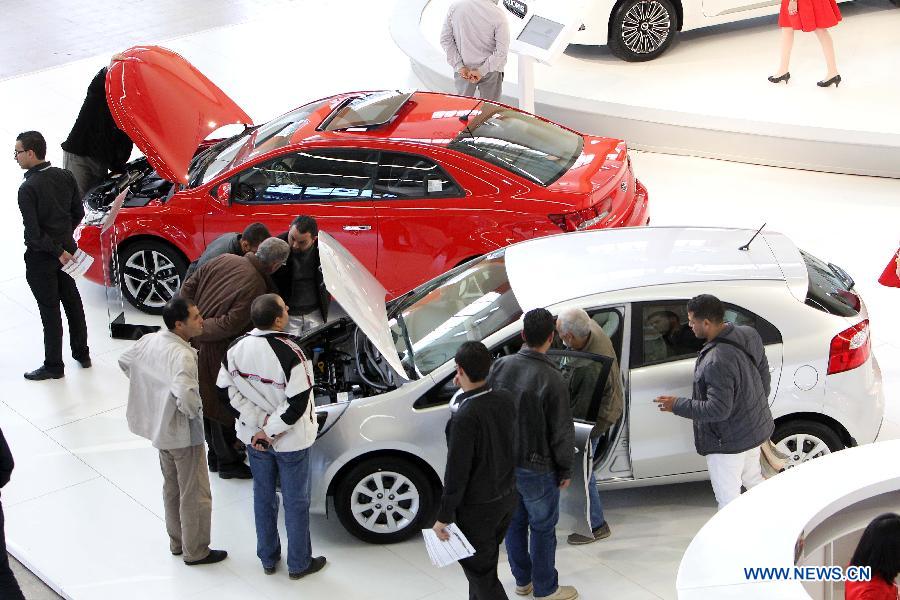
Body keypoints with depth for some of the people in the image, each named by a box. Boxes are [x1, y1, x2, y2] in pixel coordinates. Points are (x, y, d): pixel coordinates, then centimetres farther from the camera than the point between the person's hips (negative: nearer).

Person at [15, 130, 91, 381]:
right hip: (67, 248, 7)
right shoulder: (64, 176, -3)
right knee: (72, 302, 19)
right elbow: (78, 213, 6)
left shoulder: (27, 188, -23)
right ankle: (82, 353, 31)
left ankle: (53, 365, 14)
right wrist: (63, 242, 14)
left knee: (50, 311, 4)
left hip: (41, 257, -7)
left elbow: (34, 232, -24)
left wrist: (57, 251, -13)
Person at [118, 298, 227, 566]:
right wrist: (194, 411, -19)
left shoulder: (149, 341, -3)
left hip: (159, 428, 8)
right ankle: (195, 551, 20)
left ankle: (177, 542, 38)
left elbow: (124, 361, 14)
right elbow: (186, 395, -40)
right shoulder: (182, 355, -29)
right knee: (195, 495, 8)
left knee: (171, 488, 24)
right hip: (183, 434, -8)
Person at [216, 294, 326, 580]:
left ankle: (268, 559, 35)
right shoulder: (291, 354, -28)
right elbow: (297, 404, -26)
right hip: (290, 441, -5)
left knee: (263, 496, 21)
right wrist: (269, 430, -15)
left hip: (253, 438, 5)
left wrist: (259, 422, -8)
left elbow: (229, 390, -7)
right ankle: (299, 564, 26)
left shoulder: (237, 348, -12)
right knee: (296, 502, 13)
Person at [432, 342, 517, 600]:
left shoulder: (464, 417, -29)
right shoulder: (505, 399, -8)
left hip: (478, 509, -7)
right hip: (507, 497, 7)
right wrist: (465, 394, 1)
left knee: (479, 571, 8)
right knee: (485, 562, 25)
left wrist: (444, 517, -13)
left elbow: (456, 473, -24)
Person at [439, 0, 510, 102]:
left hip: (463, 70, 3)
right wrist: (482, 71, -12)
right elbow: (502, 51, -18)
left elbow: (445, 40, -4)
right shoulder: (497, 14, -20)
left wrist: (459, 66, -6)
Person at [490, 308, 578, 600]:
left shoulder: (500, 366, -8)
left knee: (514, 521, 21)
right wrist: (565, 469, -3)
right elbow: (562, 431, -18)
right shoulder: (551, 379, -24)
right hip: (536, 468, -6)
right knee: (543, 527, 11)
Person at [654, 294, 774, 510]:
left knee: (728, 499, 6)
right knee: (752, 478, 30)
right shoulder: (748, 335, -7)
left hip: (729, 441, -9)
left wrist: (677, 405, -20)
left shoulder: (717, 362, -35)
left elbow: (717, 410, -31)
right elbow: (763, 373, 8)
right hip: (755, 428, 9)